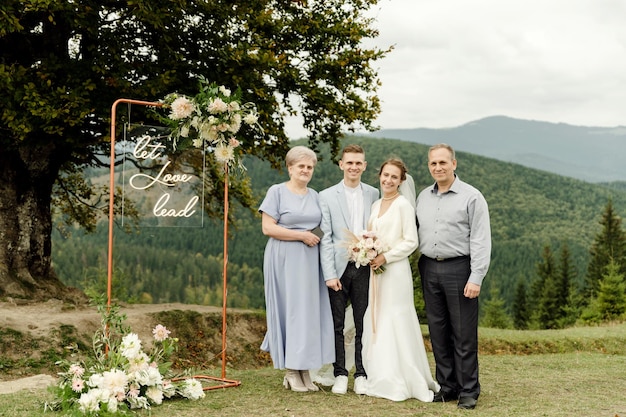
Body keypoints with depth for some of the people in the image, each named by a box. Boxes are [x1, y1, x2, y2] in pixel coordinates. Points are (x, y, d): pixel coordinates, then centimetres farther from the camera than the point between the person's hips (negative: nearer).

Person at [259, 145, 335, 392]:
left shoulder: (315, 196, 14)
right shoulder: (277, 192, -2)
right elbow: (268, 228, -11)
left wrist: (316, 238, 0)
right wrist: (302, 235, -12)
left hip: (309, 260, 5)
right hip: (284, 259, -5)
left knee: (309, 311, 4)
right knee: (288, 310, -2)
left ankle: (304, 370, 11)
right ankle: (291, 372, 7)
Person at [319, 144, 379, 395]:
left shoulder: (373, 194, 8)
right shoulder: (327, 196, 2)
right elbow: (325, 238, -3)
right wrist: (329, 274, -8)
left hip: (364, 267, 1)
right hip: (338, 268, -1)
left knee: (363, 324, 5)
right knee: (337, 324, 4)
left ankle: (361, 375, 15)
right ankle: (340, 374, 15)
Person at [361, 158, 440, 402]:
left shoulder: (403, 205, -8)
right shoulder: (376, 205, 14)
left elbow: (411, 242, -11)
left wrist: (385, 257, -17)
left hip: (395, 270, -8)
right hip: (376, 270, 8)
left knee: (396, 323, -5)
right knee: (376, 324, 9)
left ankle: (401, 383, 3)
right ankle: (381, 380, 17)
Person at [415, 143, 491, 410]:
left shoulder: (471, 197, -4)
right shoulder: (423, 197, 12)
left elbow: (481, 241, -8)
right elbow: (416, 234, 14)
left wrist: (476, 278, -14)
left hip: (459, 269, -5)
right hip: (429, 269, 5)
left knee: (464, 334, -1)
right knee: (438, 332, 10)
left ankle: (468, 392, 8)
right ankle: (447, 387, 20)